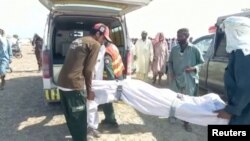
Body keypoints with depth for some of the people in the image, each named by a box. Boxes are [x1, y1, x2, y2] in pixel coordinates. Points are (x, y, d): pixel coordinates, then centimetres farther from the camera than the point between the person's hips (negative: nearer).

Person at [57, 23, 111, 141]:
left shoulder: (77, 41, 21)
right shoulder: (95, 44, -5)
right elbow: (88, 70, -10)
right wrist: (89, 90, 2)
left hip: (62, 83, 9)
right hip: (74, 85, -9)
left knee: (71, 118, 23)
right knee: (79, 119, 7)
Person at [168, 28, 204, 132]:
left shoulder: (194, 49, -5)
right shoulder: (174, 49, 4)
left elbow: (201, 63, 1)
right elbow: (170, 62, 13)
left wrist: (194, 68, -17)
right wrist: (170, 72, -4)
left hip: (190, 81, -2)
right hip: (176, 80, 3)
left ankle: (186, 122, 24)